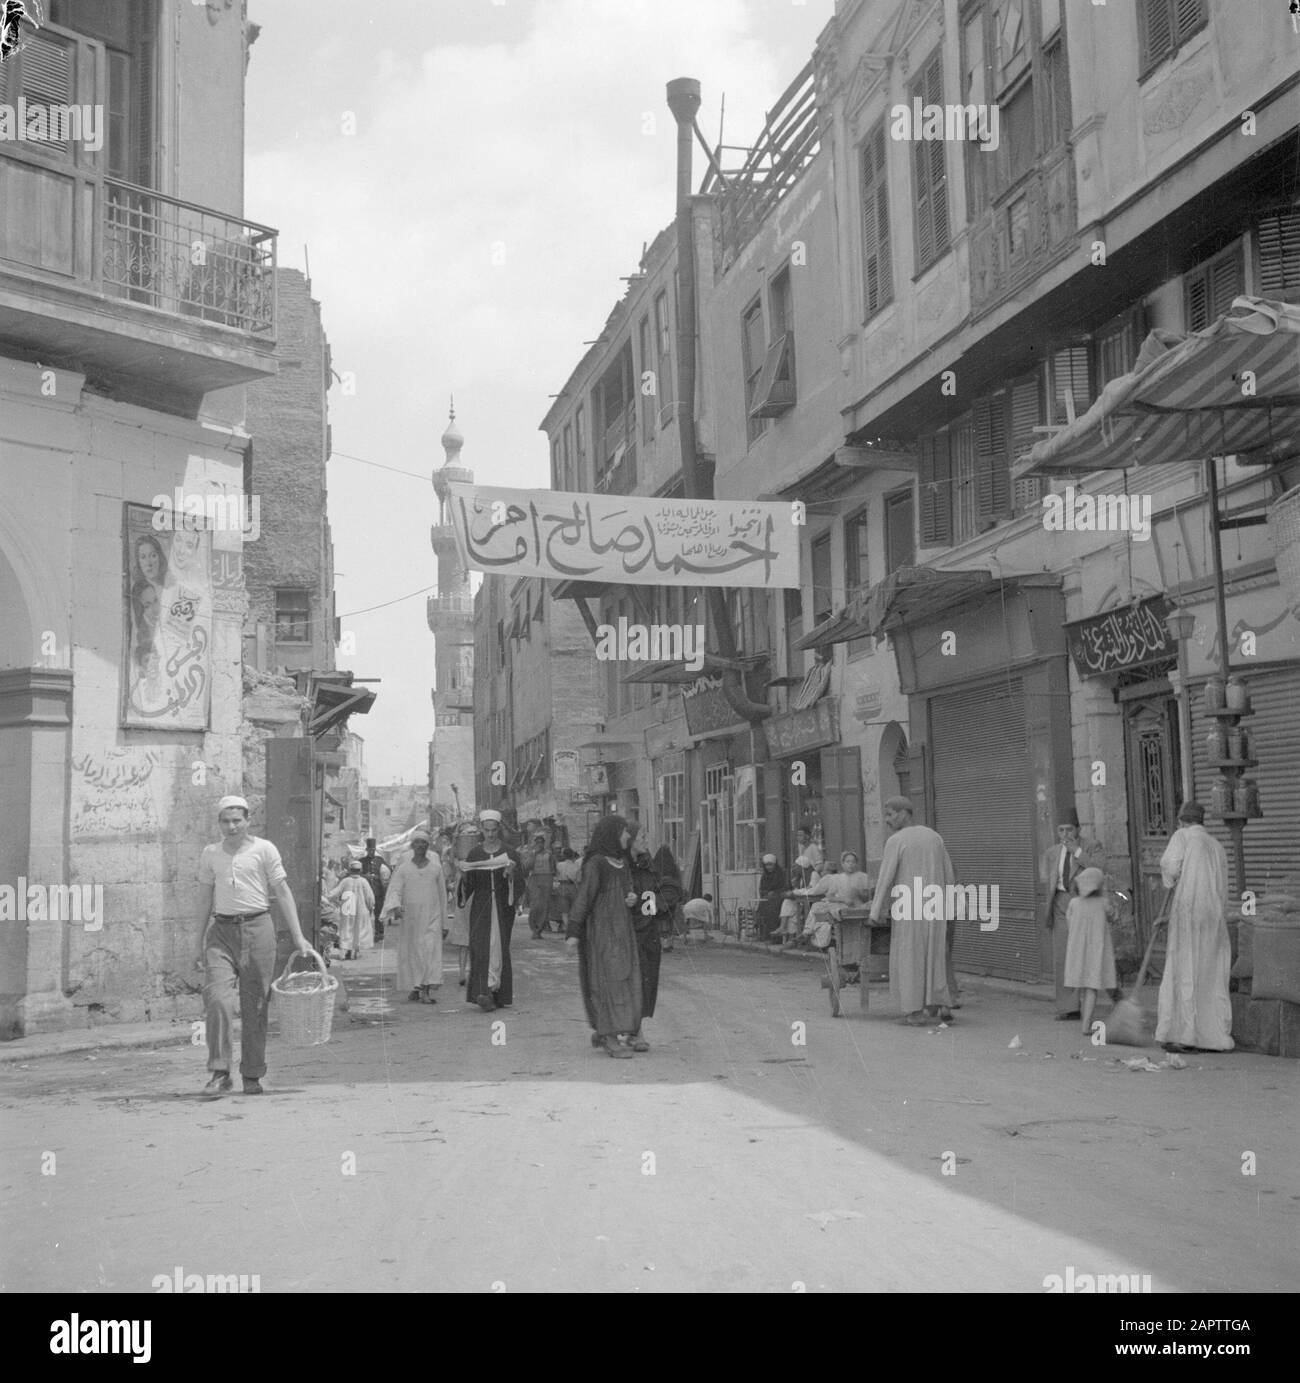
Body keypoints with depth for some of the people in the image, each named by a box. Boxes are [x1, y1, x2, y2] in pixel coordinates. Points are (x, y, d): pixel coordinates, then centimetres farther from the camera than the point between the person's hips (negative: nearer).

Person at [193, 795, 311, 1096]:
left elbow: (282, 892, 1)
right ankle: (220, 1074, -11)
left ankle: (252, 1076, 11)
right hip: (221, 930, 2)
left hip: (257, 927, -2)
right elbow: (205, 899, 17)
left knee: (255, 1005, 1)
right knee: (217, 999, -14)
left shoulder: (263, 849, 2)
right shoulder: (210, 853, 12)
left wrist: (297, 936, -6)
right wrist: (199, 944, 15)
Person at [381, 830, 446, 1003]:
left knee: (431, 951, -13)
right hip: (409, 917, 0)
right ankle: (413, 988, 19)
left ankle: (426, 991, -20)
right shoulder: (402, 869, 4)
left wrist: (443, 921, 11)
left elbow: (442, 893, 11)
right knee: (411, 953, 4)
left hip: (431, 917, 0)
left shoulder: (436, 867, 7)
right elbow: (394, 891, -5)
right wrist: (395, 907, -27)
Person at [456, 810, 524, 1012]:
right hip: (481, 906, 1)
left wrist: (511, 873, -24)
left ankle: (499, 994, 9)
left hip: (502, 906, -1)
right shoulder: (474, 854, 6)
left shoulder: (508, 853, 1)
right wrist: (464, 874, -16)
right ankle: (484, 993, -15)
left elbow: (520, 882, -4)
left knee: (499, 948, 0)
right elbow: (468, 884, 5)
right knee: (480, 947, -10)